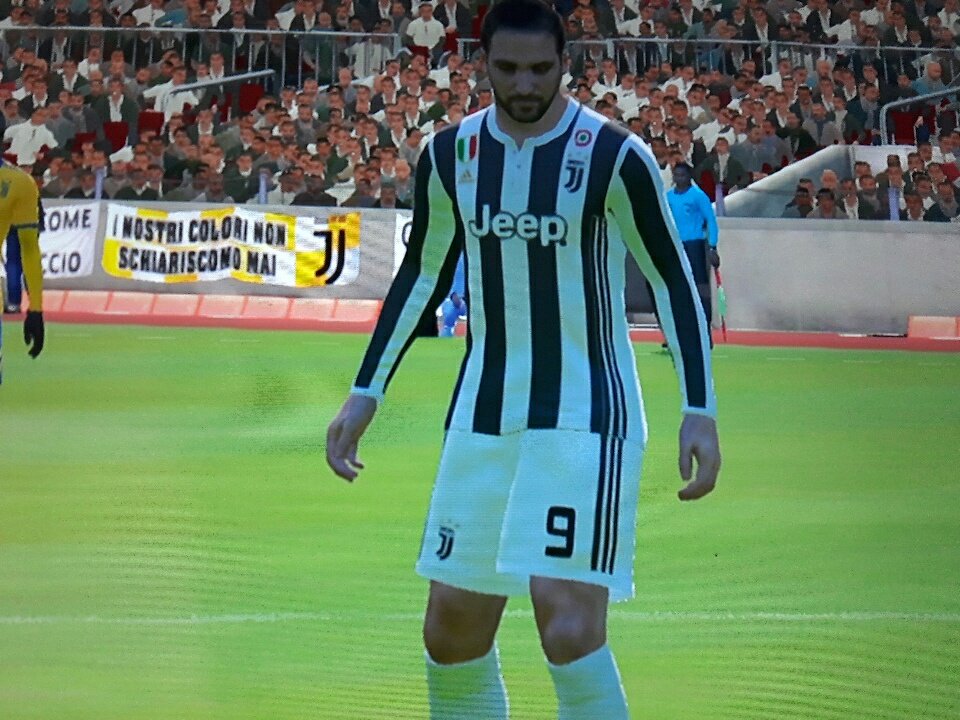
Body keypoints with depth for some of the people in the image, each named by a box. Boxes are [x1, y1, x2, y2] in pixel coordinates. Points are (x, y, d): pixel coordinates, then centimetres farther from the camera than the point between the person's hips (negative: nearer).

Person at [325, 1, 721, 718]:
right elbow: (422, 274, 17)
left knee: (568, 625, -19)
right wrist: (366, 393, 16)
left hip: (584, 416, -6)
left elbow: (674, 279, -4)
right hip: (484, 412, 6)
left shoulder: (615, 157, -11)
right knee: (451, 632, 8)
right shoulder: (452, 154, 4)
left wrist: (700, 410, -10)